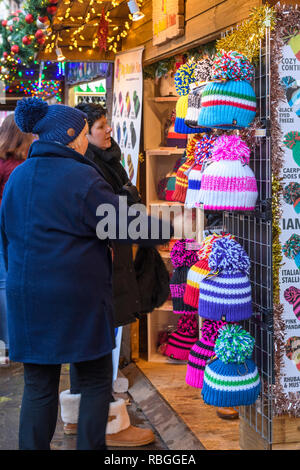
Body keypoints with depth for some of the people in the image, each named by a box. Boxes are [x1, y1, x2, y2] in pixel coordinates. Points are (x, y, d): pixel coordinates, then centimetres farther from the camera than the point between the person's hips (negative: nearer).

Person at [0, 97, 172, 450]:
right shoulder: (82, 177, -12)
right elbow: (124, 227, -10)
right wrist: (171, 227, 3)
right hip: (78, 298, -6)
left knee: (38, 385, 11)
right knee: (96, 381, 9)